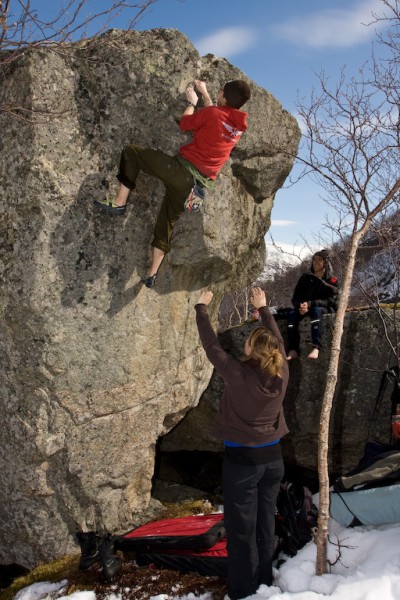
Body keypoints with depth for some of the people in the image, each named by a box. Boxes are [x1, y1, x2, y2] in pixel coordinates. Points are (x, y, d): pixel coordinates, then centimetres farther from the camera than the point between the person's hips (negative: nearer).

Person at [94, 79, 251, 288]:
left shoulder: (213, 113, -10)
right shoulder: (240, 125, 9)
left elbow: (184, 123, 6)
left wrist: (192, 102, 22)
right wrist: (204, 94, 37)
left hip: (182, 169, -7)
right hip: (200, 184, 7)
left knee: (131, 151, 5)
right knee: (166, 223, 19)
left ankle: (120, 202, -1)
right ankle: (152, 274, 21)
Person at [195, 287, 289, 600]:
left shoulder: (238, 375, -20)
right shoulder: (281, 374, -7)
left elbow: (212, 346, -10)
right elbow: (278, 341, 10)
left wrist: (201, 308, 3)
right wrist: (263, 307, 23)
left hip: (242, 459, -5)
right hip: (272, 458, 5)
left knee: (242, 529, 5)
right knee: (266, 524, 17)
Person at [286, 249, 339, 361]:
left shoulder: (331, 281, -2)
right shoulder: (305, 278, 8)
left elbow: (330, 301, -14)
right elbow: (295, 298, 7)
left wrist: (310, 304, -27)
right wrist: (301, 306, -18)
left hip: (326, 309, -4)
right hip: (306, 308, 4)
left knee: (316, 311, -39)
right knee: (292, 314, -28)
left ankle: (316, 348, -50)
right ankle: (293, 350, -38)